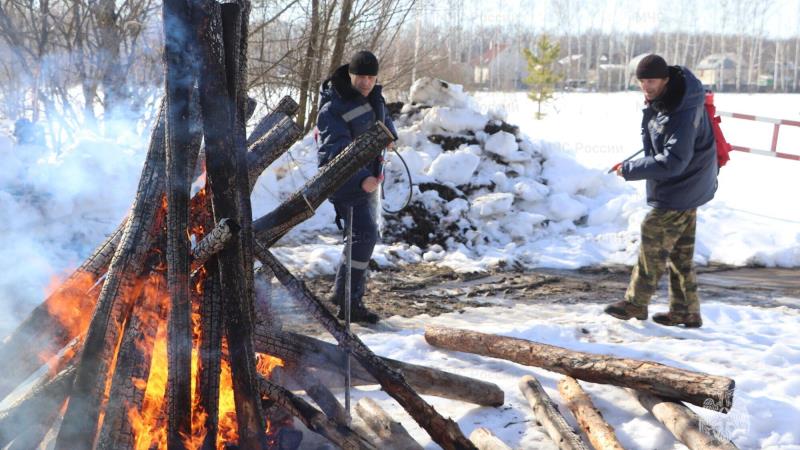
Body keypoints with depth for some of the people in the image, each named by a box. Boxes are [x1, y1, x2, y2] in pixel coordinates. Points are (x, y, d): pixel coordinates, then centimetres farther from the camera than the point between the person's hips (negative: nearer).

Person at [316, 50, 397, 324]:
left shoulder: (373, 95, 5)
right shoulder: (332, 109, -21)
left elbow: (383, 117, 28)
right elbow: (339, 153, -32)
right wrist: (361, 180, -45)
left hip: (369, 176, 9)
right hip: (345, 179, -9)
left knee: (365, 234, 15)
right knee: (365, 234, -19)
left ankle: (343, 293, 30)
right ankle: (349, 302, -14)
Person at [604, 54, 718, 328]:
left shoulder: (683, 114, -28)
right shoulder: (659, 101, 2)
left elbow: (672, 162, -31)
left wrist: (630, 169, -26)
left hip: (680, 191, -10)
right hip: (684, 189, 10)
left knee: (653, 245, -1)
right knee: (680, 253, 14)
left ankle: (635, 303, 13)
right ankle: (686, 312, 23)